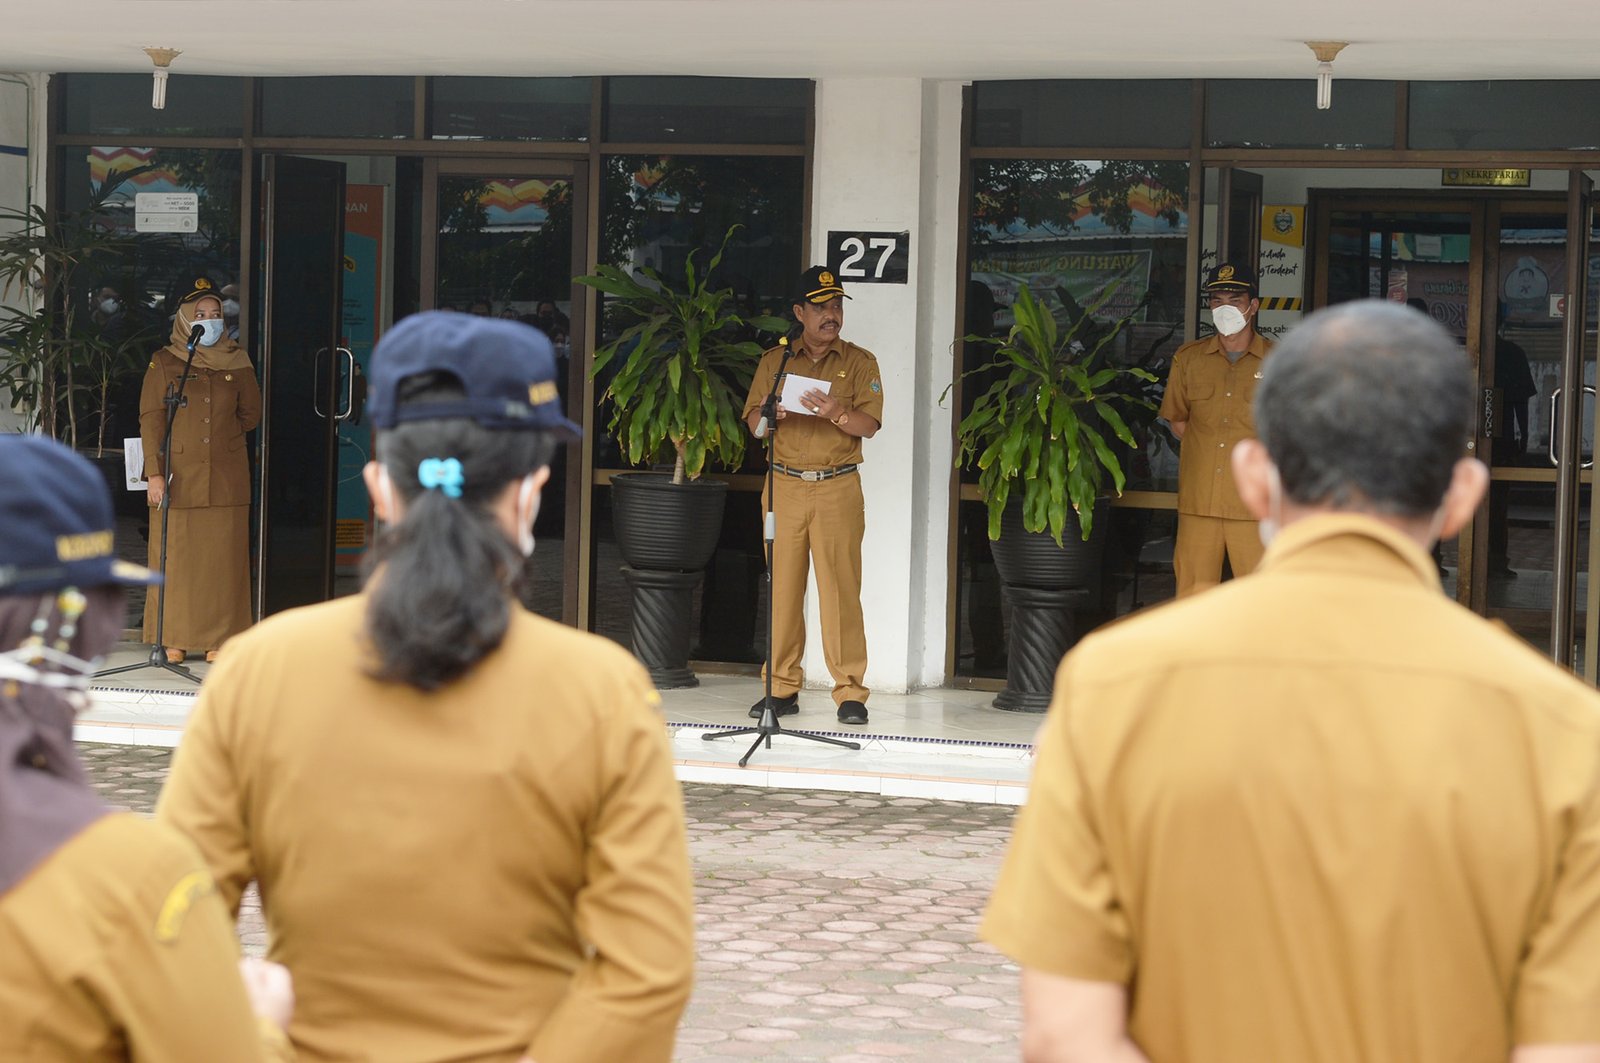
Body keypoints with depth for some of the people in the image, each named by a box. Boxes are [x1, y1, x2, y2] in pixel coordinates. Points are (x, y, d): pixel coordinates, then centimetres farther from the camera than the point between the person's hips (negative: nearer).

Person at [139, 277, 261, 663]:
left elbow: (251, 414, 17)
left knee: (223, 558, 0)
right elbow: (151, 419, -2)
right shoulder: (164, 363, 2)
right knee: (174, 557, -1)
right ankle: (173, 640, 7)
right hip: (179, 476, -2)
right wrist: (155, 472, -9)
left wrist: (221, 429, 7)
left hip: (227, 477, 2)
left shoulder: (238, 362, 9)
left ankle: (219, 639, 6)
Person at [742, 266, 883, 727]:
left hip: (838, 489, -2)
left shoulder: (858, 361, 7)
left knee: (840, 588, -7)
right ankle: (782, 687, 7)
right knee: (782, 588, 1)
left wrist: (836, 413, -22)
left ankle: (850, 691, -4)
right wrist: (772, 413, -13)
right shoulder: (775, 360, 13)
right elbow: (753, 422, 9)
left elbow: (869, 425, -2)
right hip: (784, 486, 2)